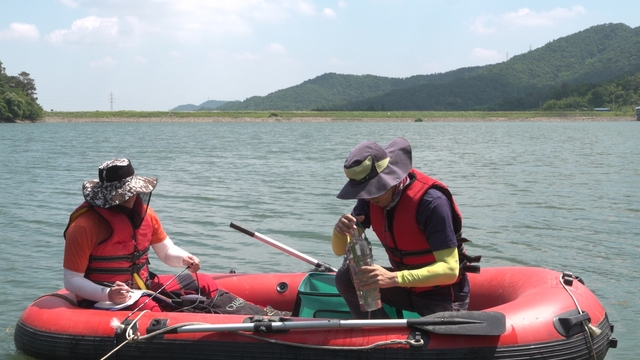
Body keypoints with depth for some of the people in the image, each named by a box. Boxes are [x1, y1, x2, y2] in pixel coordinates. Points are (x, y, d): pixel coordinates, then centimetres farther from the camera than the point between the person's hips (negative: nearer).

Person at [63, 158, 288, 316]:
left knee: (202, 284, -1)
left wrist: (184, 259, -12)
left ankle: (265, 318, -9)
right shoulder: (84, 226, -19)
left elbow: (167, 252, 11)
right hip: (103, 299, -7)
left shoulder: (143, 213, 3)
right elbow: (72, 281, -17)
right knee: (153, 312, -34)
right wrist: (107, 295, -33)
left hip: (143, 285, 8)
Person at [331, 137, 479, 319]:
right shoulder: (370, 199, -7)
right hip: (406, 288, 6)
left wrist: (393, 278, -44)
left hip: (443, 296, -6)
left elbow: (449, 270, -32)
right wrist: (339, 231, -29)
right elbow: (340, 250, -4)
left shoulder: (431, 201, -28)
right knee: (346, 277, -11)